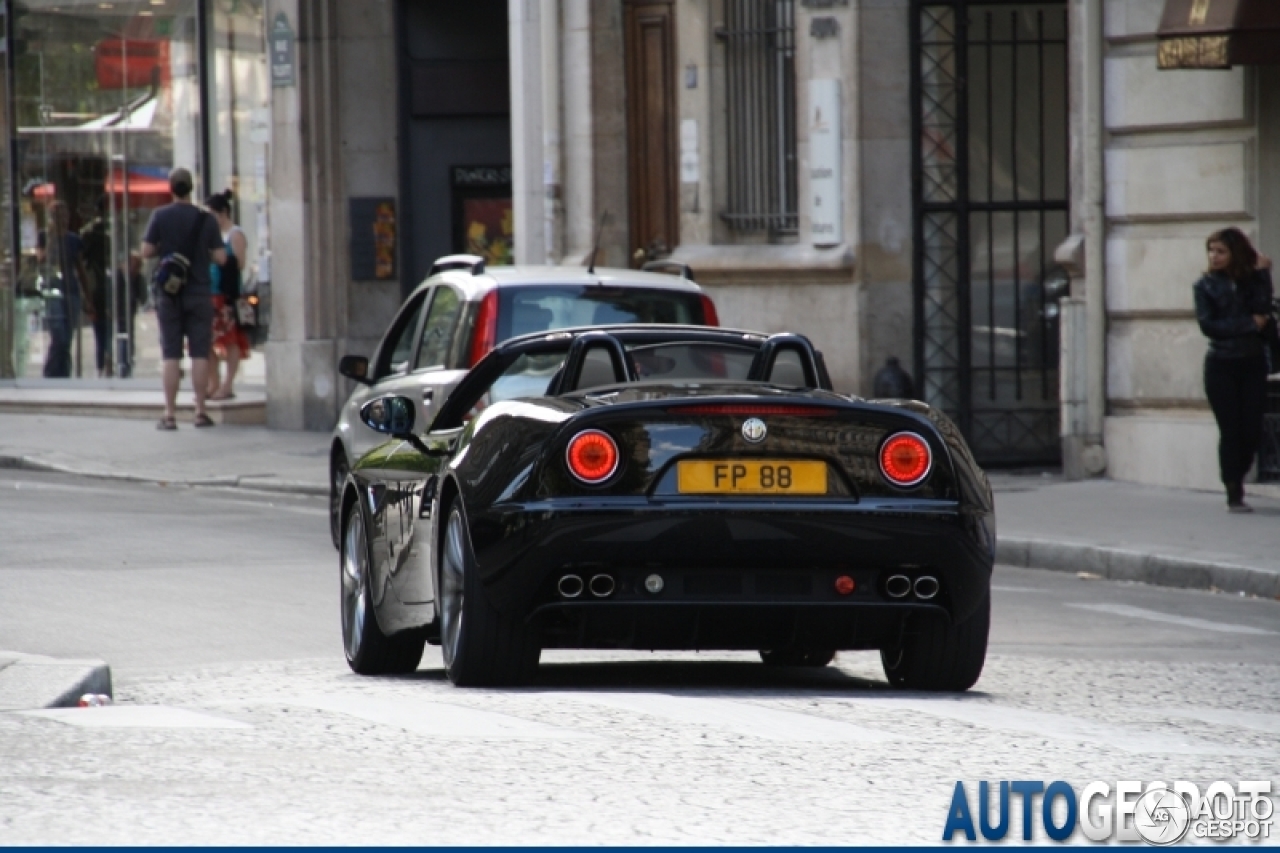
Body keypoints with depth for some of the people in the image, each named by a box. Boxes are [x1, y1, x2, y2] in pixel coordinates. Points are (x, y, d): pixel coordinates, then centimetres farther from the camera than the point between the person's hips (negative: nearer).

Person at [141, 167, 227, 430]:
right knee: (200, 354, 4)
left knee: (170, 355, 1)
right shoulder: (206, 219, -4)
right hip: (199, 294, 0)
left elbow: (146, 251, -6)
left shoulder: (160, 216, -5)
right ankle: (200, 411, 4)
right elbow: (220, 257, -4)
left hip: (169, 293, 0)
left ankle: (170, 414, -2)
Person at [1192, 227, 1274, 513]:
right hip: (1221, 365, -2)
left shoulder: (1252, 282, 7)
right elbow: (1208, 325, -8)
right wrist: (1249, 324, -10)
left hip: (1252, 363, 2)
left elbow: (1263, 309, -11)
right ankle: (1234, 494, 3)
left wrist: (1262, 275, -11)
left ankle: (1237, 480, 21)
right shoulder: (1206, 286, 3)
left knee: (1252, 430, -1)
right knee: (1230, 431, -4)